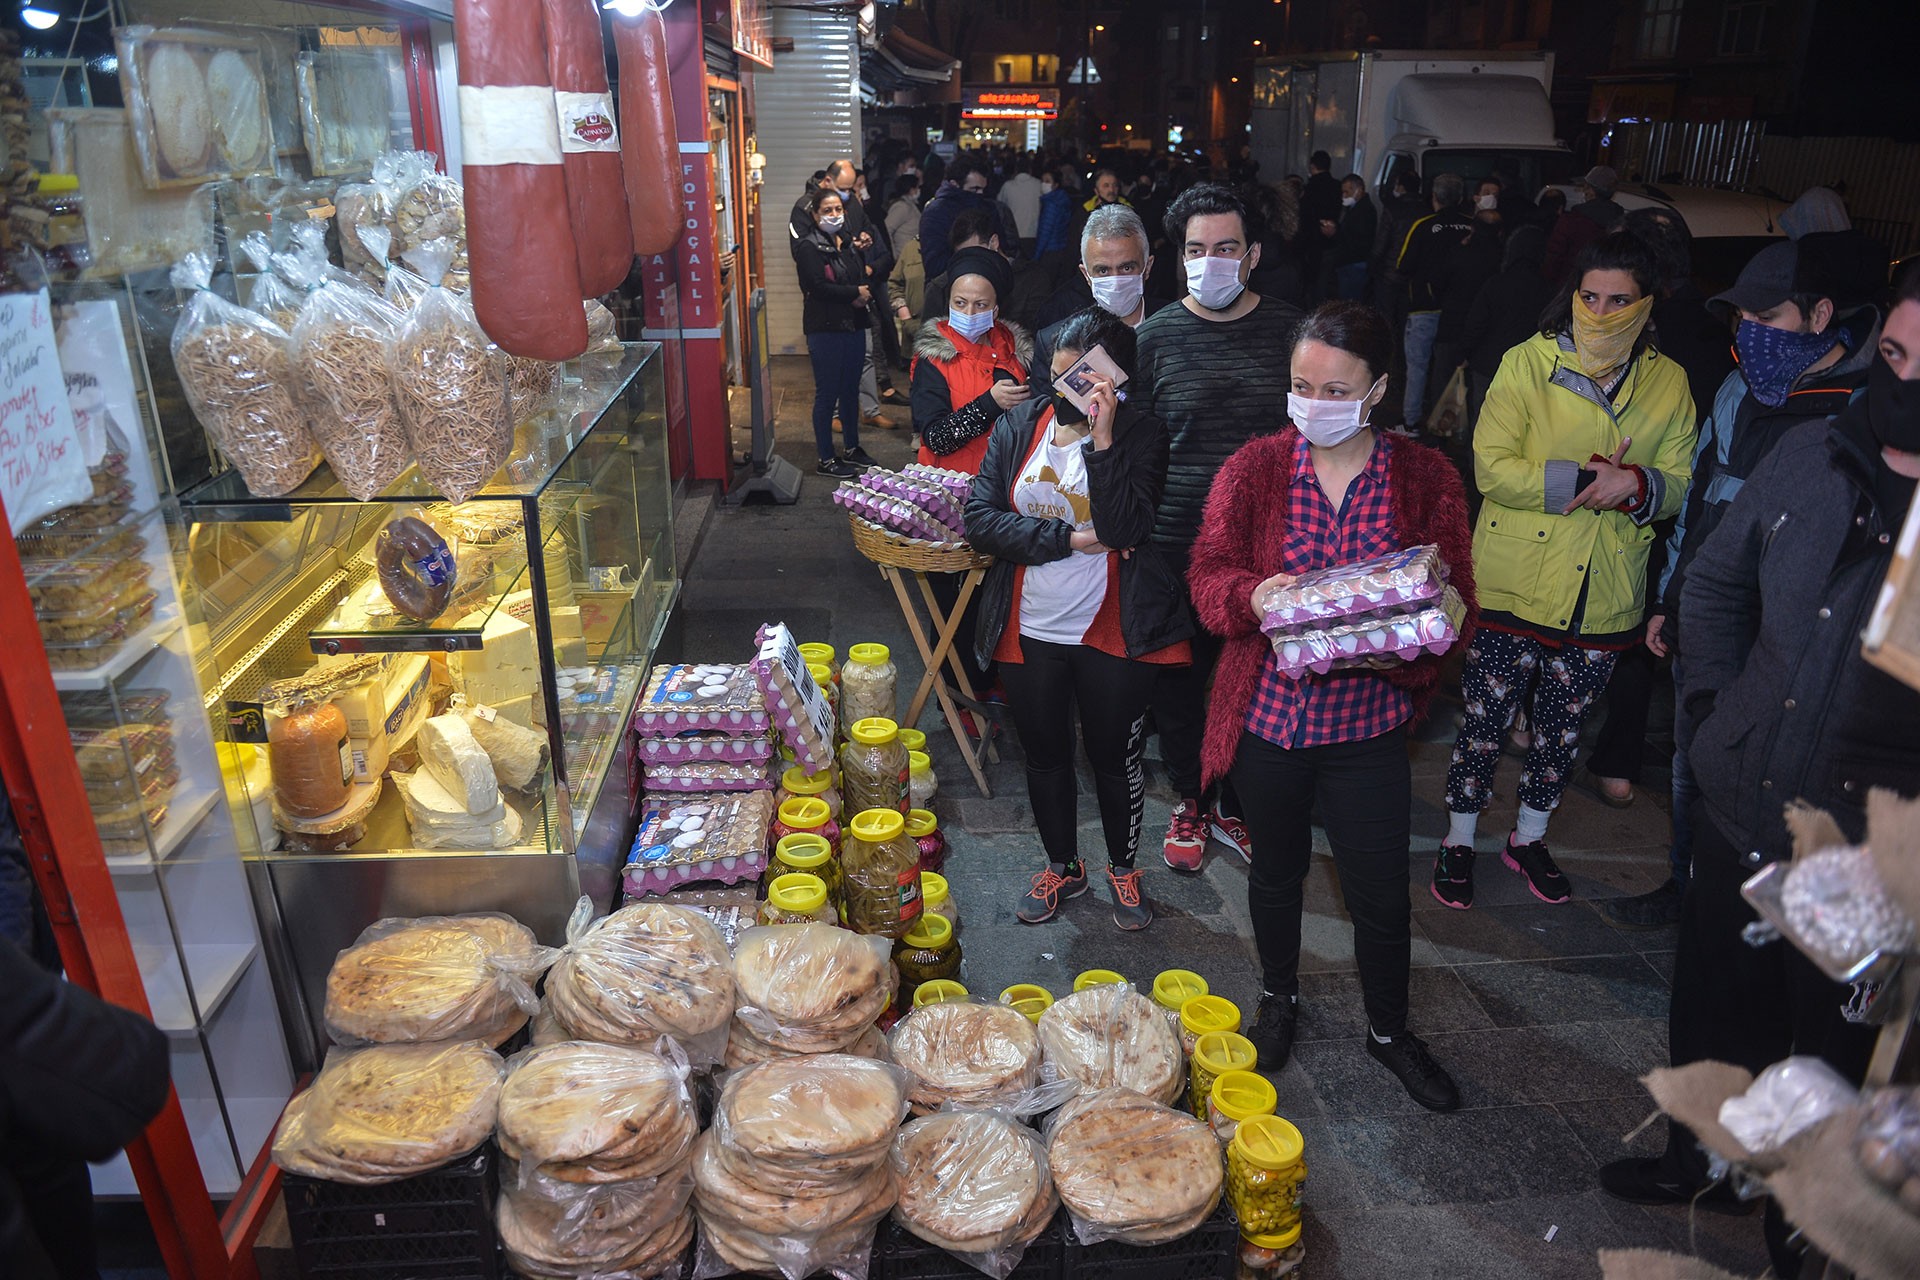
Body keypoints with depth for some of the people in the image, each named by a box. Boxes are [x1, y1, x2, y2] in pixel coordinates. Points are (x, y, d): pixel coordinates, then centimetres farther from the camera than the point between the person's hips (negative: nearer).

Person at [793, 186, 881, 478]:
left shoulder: (849, 244, 15)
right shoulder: (809, 247, -8)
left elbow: (864, 279, 13)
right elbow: (819, 286, -19)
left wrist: (864, 296, -10)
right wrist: (855, 293, -10)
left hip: (853, 326, 7)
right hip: (825, 330, -7)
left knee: (851, 390, 15)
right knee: (827, 393, -2)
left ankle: (852, 448, 28)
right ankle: (826, 459, 5)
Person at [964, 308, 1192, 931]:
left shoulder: (1143, 434, -9)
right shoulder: (1019, 424, -1)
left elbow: (1124, 529, -22)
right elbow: (980, 519, -9)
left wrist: (1102, 438, -27)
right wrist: (1071, 539, -17)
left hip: (1114, 633, -3)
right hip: (1029, 630, 3)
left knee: (1115, 757, 13)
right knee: (1045, 755, 18)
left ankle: (1124, 869, 38)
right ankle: (1062, 866, 41)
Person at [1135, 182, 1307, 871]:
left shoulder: (1291, 331, 0)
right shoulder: (1156, 335, -2)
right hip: (1176, 548, 0)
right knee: (1179, 685, 12)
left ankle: (1237, 807, 35)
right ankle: (1191, 801, 35)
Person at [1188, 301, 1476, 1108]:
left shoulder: (1426, 479, -3)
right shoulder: (1255, 468, -4)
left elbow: (1454, 603, -3)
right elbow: (1209, 574, -8)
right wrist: (1254, 595, -31)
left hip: (1368, 725, 0)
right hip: (1268, 715, 1)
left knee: (1382, 893, 10)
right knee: (1276, 869, 20)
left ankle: (1389, 1032, 38)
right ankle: (1279, 997, 47)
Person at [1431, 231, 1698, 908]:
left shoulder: (1669, 382, 5)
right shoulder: (1527, 363, -6)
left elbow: (1678, 484, 6)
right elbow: (1492, 468, -15)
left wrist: (1636, 485, -16)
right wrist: (1583, 480, -23)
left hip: (1606, 595, 4)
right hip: (1514, 586, -3)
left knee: (1563, 728, 18)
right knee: (1485, 721, 5)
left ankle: (1528, 837, 38)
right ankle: (1459, 841, 25)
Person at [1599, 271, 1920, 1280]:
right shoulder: (1810, 459, -3)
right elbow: (1714, 582, 12)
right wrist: (1708, 705, 5)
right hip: (1738, 809, 4)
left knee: (1831, 1059, 17)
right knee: (1712, 1014, 23)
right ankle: (1701, 1162, 50)